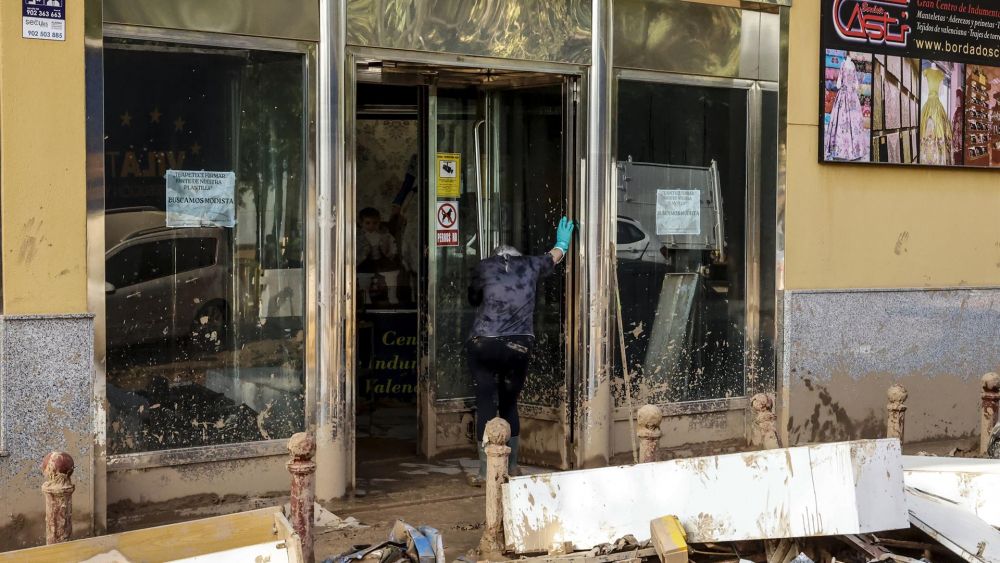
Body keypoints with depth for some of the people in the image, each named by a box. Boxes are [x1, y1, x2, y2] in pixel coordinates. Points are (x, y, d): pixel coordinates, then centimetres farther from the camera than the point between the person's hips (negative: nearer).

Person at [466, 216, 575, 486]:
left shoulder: (484, 267, 5)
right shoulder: (529, 265, 12)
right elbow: (553, 257, 33)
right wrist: (562, 243, 54)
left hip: (485, 345, -2)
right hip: (519, 347, 2)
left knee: (486, 404, 1)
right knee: (509, 404, 15)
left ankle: (485, 473, 0)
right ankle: (511, 468, 21)